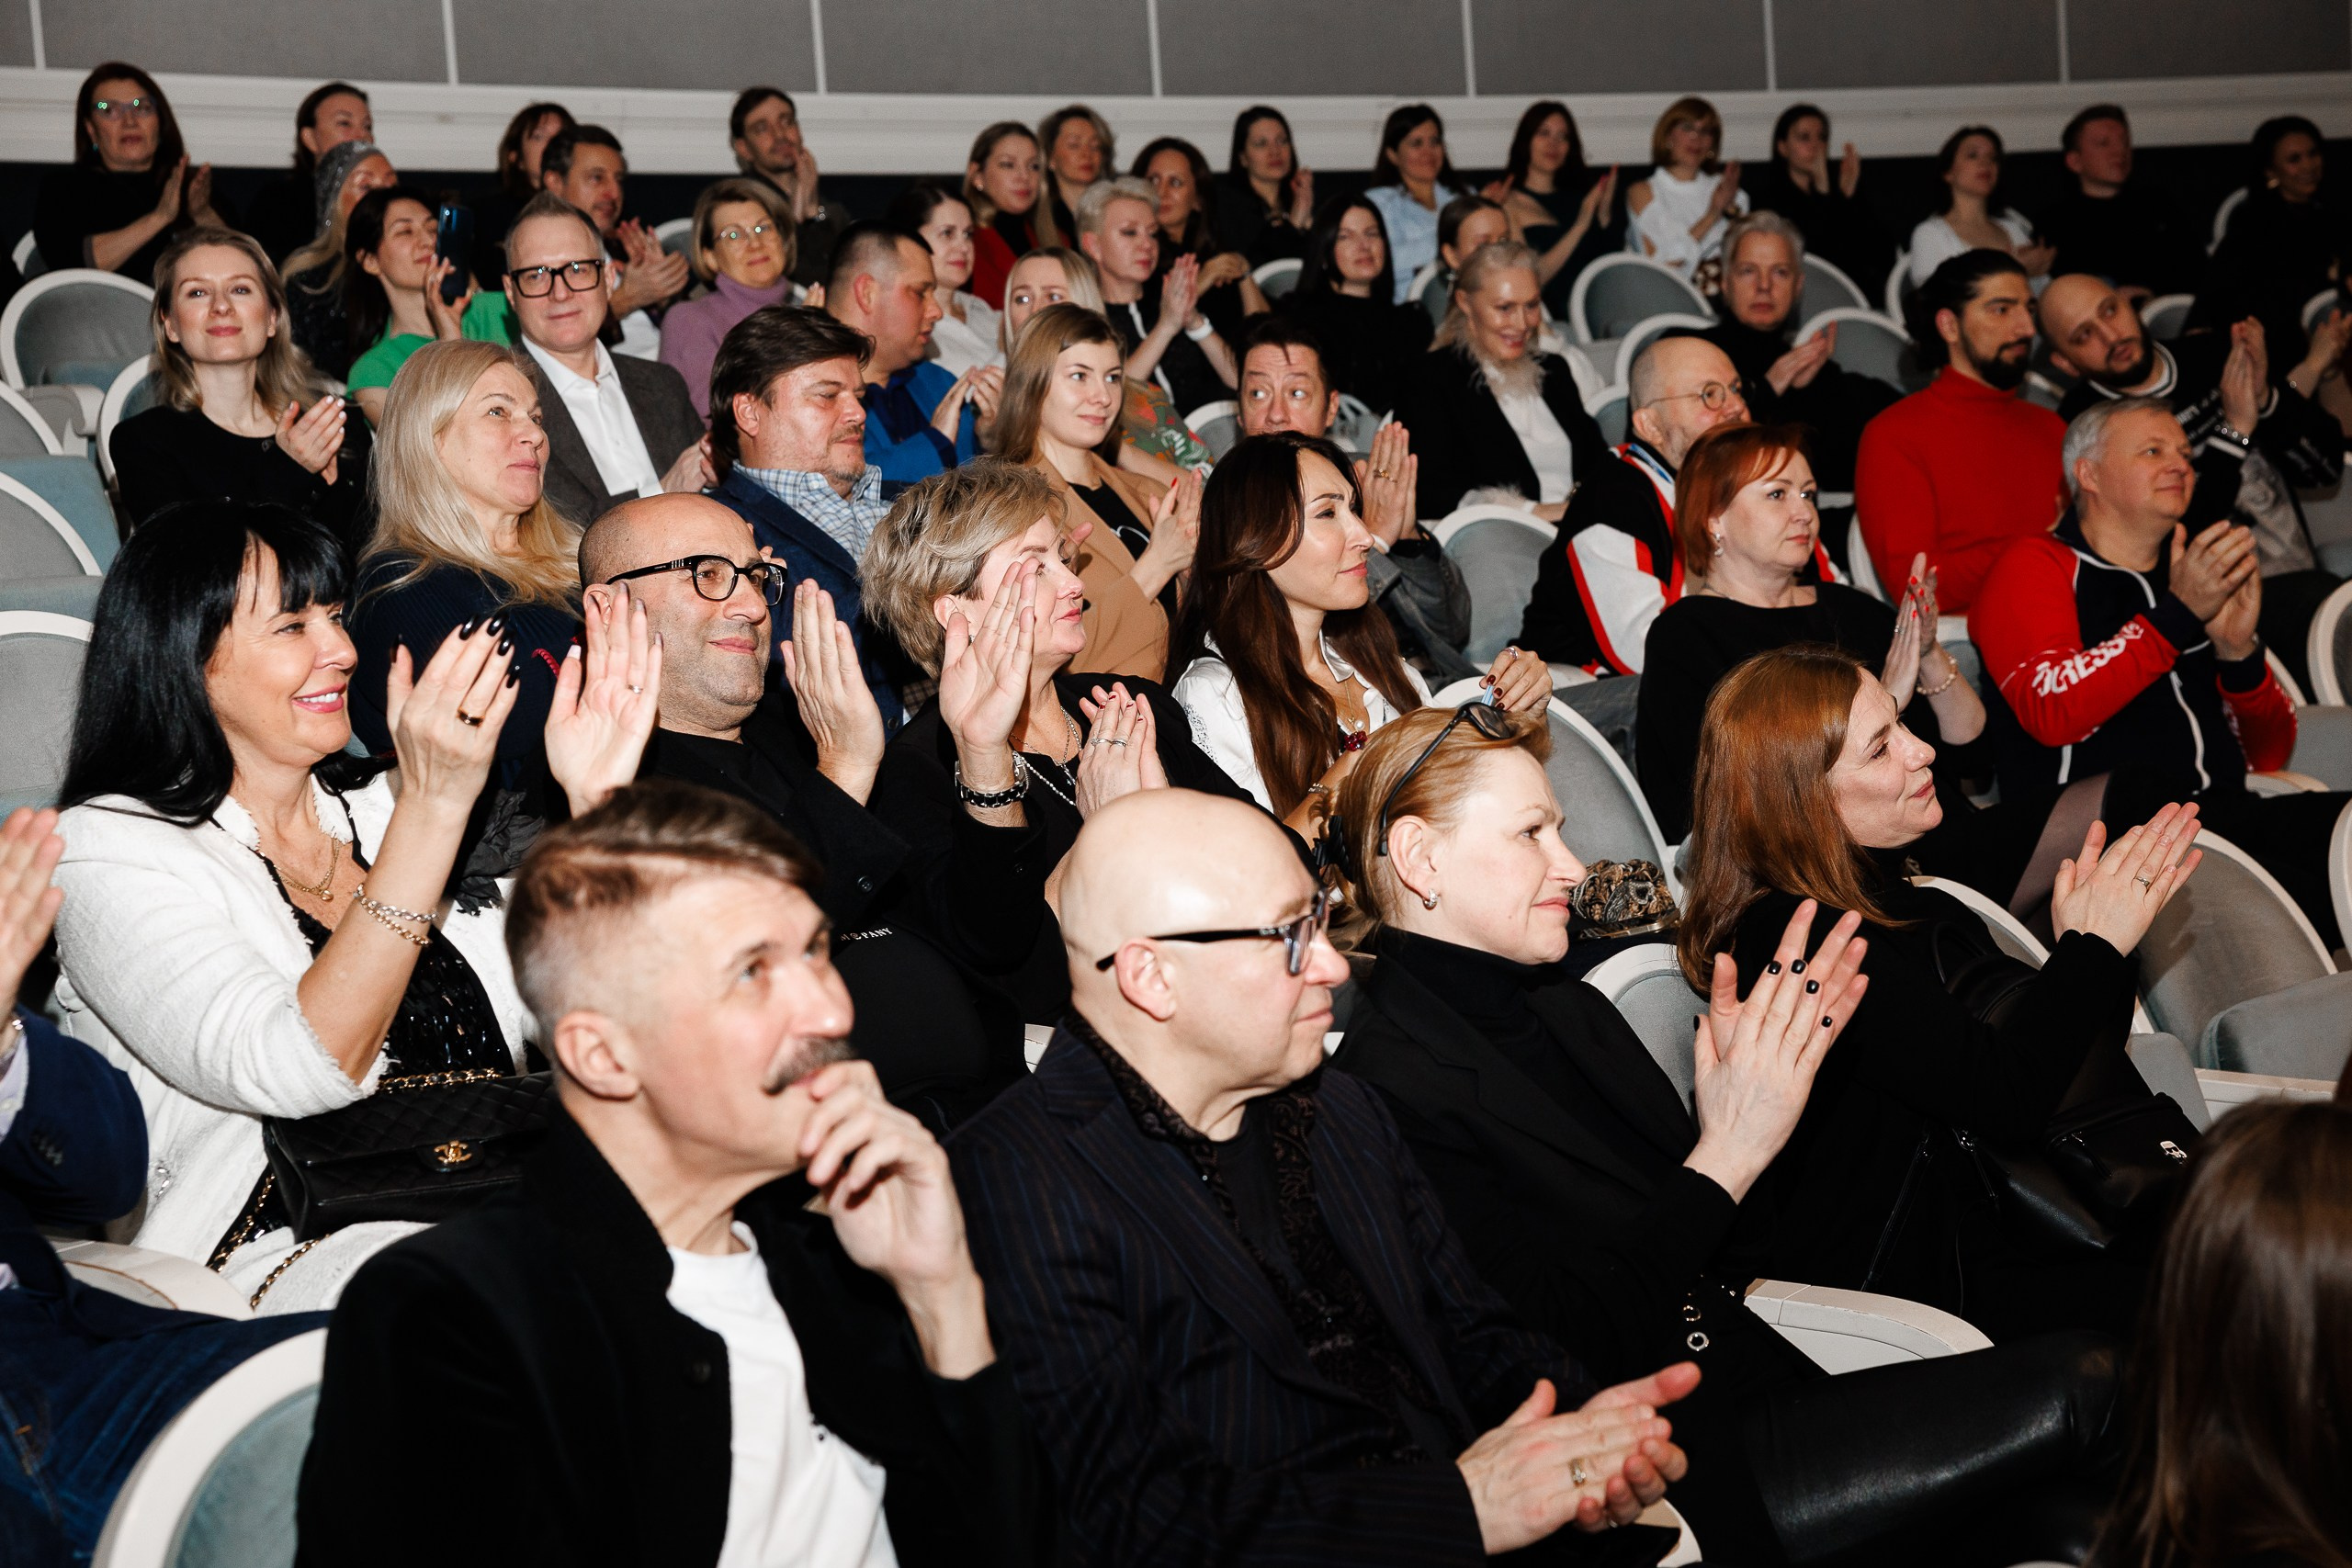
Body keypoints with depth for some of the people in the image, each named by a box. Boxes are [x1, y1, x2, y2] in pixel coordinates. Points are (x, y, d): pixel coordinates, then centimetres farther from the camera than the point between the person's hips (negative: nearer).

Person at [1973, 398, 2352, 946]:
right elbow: (2051, 713, -12)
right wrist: (2178, 615, -15)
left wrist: (2239, 651, 1)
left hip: (2227, 815, 6)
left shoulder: (2198, 579, 25)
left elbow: (2269, 755, 20)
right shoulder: (2036, 567, 8)